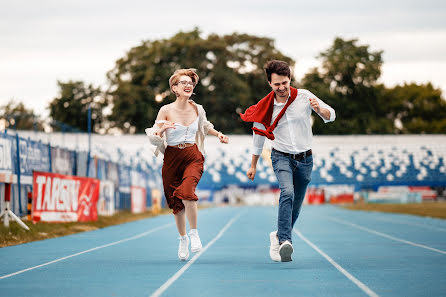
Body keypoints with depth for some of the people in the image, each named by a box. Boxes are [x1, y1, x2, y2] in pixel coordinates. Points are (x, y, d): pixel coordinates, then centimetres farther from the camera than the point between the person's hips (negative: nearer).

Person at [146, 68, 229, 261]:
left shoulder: (197, 109, 1)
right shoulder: (166, 110, -8)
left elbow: (204, 126, 24)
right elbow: (153, 139, -7)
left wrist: (218, 134, 8)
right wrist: (161, 129, -26)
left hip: (193, 157, 0)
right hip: (172, 158, 0)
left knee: (186, 191, -27)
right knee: (176, 202, 8)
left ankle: (194, 233, -11)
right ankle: (183, 238, 31)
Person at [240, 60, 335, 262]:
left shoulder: (304, 96, -7)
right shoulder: (266, 107, -5)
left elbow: (330, 116, -3)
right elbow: (258, 136, 8)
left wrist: (319, 109, -27)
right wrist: (253, 166, 15)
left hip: (304, 159, 2)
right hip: (282, 157, -2)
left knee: (295, 207, 8)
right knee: (287, 193, -29)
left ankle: (278, 236, 32)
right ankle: (285, 241, -34)